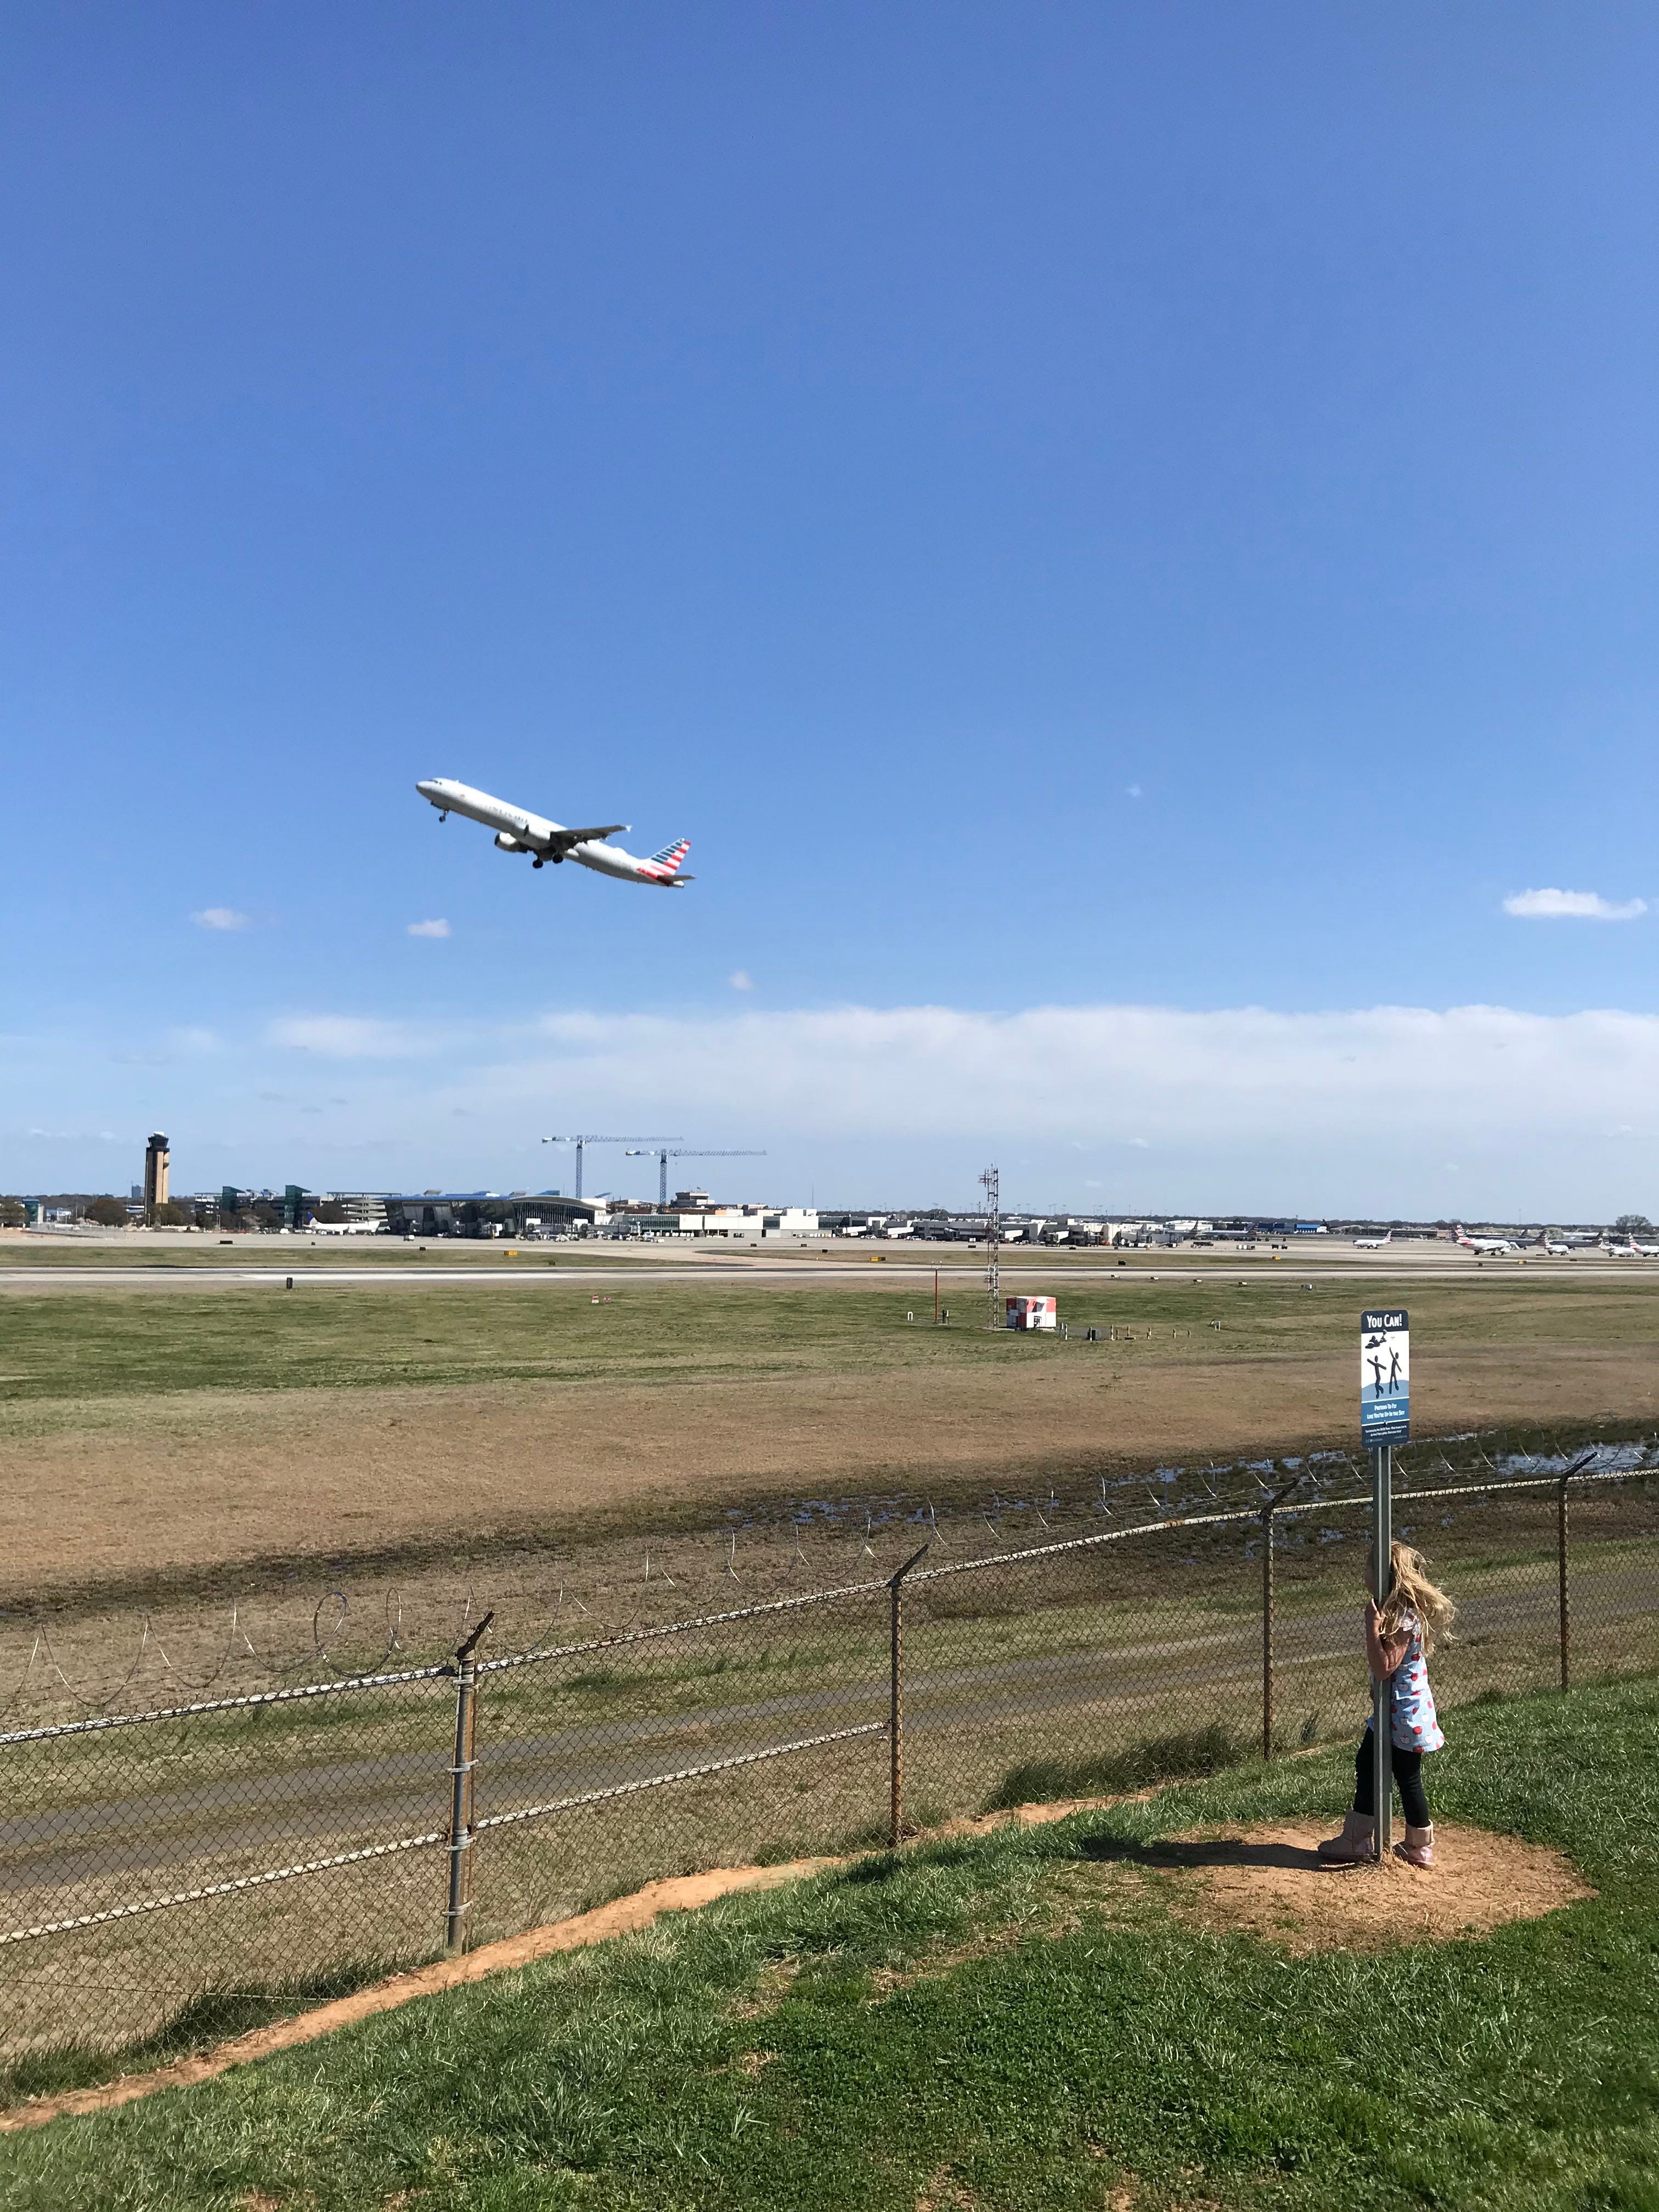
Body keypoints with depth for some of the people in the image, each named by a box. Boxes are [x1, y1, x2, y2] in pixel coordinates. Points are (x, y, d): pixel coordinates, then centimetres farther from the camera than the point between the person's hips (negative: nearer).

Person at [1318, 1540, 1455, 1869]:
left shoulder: (1403, 1619, -24)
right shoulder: (1401, 1612, 6)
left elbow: (1384, 1668, -28)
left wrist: (1373, 1628, -30)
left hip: (1405, 1711, -10)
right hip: (1392, 1709, 10)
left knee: (1408, 1778, 4)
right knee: (1367, 1764, 16)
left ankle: (1421, 1848, 19)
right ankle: (1355, 1840, 26)